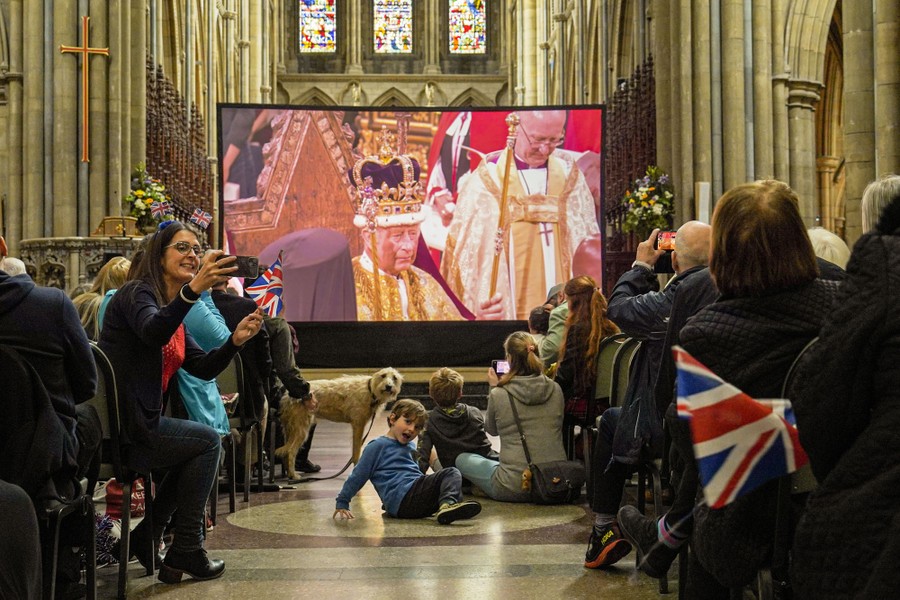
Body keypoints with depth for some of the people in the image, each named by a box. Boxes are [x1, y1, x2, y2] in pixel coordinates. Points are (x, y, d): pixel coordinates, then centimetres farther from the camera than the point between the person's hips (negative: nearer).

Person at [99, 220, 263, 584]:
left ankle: (146, 538, 21)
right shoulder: (138, 292, -11)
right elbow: (153, 333, -36)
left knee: (199, 447, 22)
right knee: (208, 440, -4)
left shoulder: (173, 309, 17)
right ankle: (187, 550, 2)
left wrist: (235, 340, -7)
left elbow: (203, 369, 10)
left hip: (136, 422, 10)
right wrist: (194, 289, -50)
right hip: (120, 427, -10)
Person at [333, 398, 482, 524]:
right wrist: (342, 504, 4)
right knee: (450, 473, -18)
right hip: (402, 500, -8)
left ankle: (447, 504, -32)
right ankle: (448, 503, -46)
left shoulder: (410, 446, 26)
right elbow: (357, 477, 3)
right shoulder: (377, 446, 2)